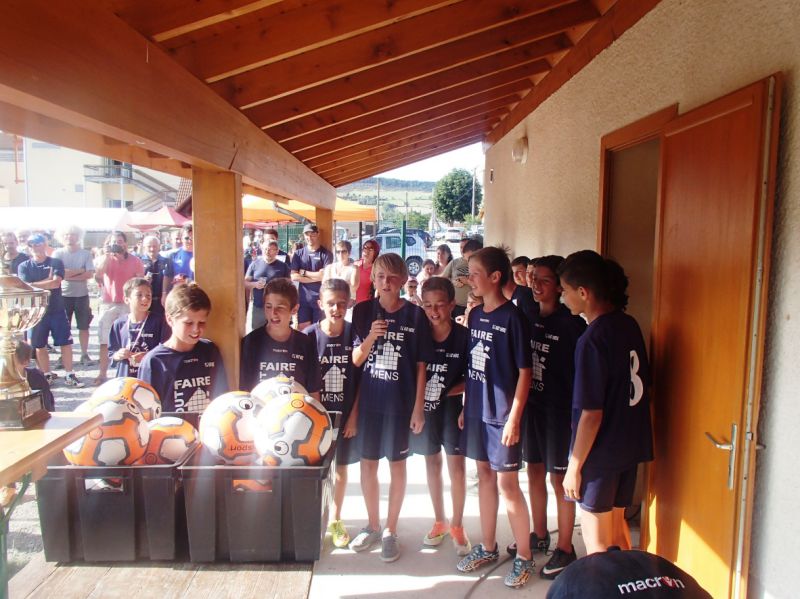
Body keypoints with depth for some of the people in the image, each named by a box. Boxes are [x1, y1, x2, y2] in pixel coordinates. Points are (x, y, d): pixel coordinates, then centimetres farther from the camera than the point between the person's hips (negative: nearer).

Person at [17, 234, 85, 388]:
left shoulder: (56, 263, 0)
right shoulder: (24, 266, 4)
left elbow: (56, 283, -15)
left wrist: (34, 284, -11)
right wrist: (48, 281, -12)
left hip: (57, 310, -1)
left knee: (65, 343, 0)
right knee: (39, 346, 7)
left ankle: (69, 375, 9)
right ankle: (47, 375, 19)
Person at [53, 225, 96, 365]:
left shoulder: (86, 253, 0)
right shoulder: (58, 253, 0)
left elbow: (90, 274, -10)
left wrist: (68, 275, -14)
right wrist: (79, 271, -12)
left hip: (82, 295, 0)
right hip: (63, 295, 0)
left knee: (84, 326, 6)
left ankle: (84, 355, 15)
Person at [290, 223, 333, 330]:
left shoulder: (325, 253, -2)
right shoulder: (298, 254, 6)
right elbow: (294, 277, -4)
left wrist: (304, 272, -5)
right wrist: (317, 277, -10)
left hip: (321, 298, -2)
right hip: (303, 298, 2)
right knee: (302, 329, 5)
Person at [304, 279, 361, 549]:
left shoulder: (354, 334, -7)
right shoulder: (309, 335, -9)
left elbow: (361, 378, -3)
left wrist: (354, 415, -5)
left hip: (345, 414, 1)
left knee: (341, 466, 13)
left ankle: (336, 520, 30)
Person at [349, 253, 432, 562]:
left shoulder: (415, 314, -5)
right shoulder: (363, 311, 0)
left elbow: (421, 365, -3)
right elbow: (355, 360, 0)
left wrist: (419, 407, -6)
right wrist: (370, 337, -18)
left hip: (400, 402, -2)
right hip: (368, 401, 2)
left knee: (397, 465, 8)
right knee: (367, 463, 12)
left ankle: (390, 531, 24)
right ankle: (372, 525, 31)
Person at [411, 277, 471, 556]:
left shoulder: (464, 336, -12)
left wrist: (452, 390, -17)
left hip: (452, 405, -2)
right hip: (424, 406, 3)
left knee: (456, 463, 1)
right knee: (432, 461, 14)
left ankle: (457, 525, 18)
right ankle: (439, 521, 30)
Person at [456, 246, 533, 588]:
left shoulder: (512, 317, -13)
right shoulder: (475, 315, 7)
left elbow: (524, 371, -13)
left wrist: (514, 417, -15)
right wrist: (465, 405, 11)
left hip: (502, 413, -6)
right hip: (477, 410, 7)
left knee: (507, 483, 2)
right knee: (485, 476, 16)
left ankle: (524, 557, 18)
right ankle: (487, 547, 31)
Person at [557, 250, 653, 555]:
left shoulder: (592, 340, -23)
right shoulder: (629, 324, 1)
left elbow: (591, 414, -22)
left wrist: (574, 466, -13)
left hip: (601, 452, -8)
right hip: (631, 445, 8)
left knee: (596, 538, 9)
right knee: (616, 524, 24)